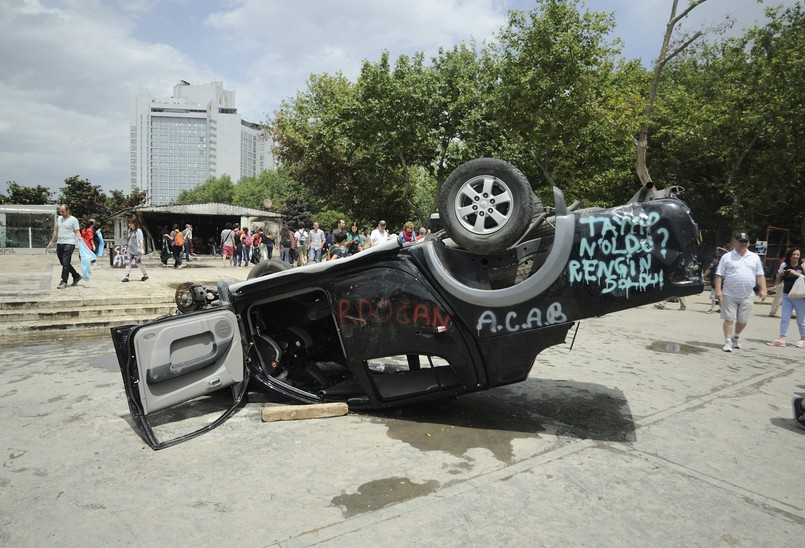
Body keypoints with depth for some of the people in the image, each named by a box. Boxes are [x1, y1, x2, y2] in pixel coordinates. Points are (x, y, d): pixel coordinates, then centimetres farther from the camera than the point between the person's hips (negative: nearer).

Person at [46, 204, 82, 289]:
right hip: (59, 243, 8)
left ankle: (64, 282, -4)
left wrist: (79, 237, -30)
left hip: (69, 243, -8)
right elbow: (56, 231, 23)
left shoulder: (73, 220, -5)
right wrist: (52, 242, 24)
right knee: (63, 263, 12)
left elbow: (77, 231, -9)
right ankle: (76, 276, 25)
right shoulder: (59, 218, 15)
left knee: (65, 263, -9)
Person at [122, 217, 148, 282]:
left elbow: (141, 240, -16)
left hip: (137, 251, -7)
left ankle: (145, 275, 20)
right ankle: (126, 277, -1)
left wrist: (142, 249, -23)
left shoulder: (138, 231, -10)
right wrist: (127, 246, 21)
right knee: (128, 263, -1)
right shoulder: (130, 231, 11)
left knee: (138, 263, 3)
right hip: (130, 251, 7)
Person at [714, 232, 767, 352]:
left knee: (742, 320, 9)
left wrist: (763, 289, 1)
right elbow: (719, 275, -2)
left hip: (747, 296, 3)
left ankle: (736, 337, 33)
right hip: (729, 295, -3)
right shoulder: (727, 257, 1)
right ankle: (728, 342, 4)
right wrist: (718, 290, -10)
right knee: (729, 319, -3)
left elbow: (760, 276, 11)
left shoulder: (755, 257, 10)